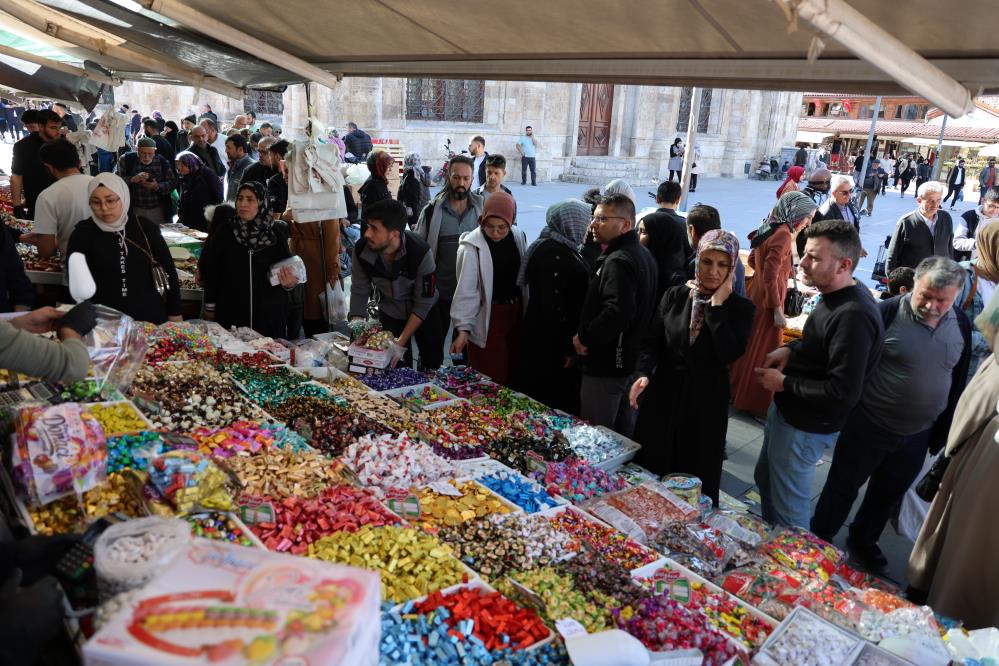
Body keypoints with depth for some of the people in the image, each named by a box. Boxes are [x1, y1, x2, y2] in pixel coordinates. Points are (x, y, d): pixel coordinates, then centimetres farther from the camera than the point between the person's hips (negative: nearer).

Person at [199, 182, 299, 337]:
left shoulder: (276, 234, -2)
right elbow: (211, 270, 2)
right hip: (231, 311, 0)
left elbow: (288, 269, 6)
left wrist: (288, 283, -16)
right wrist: (210, 307, 4)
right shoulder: (224, 232, -2)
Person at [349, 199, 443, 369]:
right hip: (389, 313, 2)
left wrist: (401, 343, -25)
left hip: (425, 313, -2)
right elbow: (359, 291, -14)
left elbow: (423, 303, -25)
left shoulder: (421, 253, -33)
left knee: (432, 363, 10)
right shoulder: (361, 249, -25)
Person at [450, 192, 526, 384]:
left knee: (514, 372, 11)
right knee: (490, 378, -2)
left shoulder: (518, 237, 0)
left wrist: (527, 312, 10)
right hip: (488, 317, -5)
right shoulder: (472, 246, -15)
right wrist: (463, 329, -17)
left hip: (516, 312, 5)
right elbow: (466, 290, -14)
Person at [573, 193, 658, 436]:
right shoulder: (642, 254, 11)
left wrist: (584, 337, -20)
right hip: (630, 358, 10)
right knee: (622, 433, 21)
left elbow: (617, 312, -35)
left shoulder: (618, 261, -22)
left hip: (606, 364, -10)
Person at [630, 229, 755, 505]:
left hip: (705, 404, -2)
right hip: (663, 395, 2)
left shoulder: (741, 308, -5)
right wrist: (644, 374, -18)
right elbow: (652, 342, 0)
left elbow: (728, 354, -20)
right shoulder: (675, 296, 1)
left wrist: (717, 305, -18)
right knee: (648, 474, 13)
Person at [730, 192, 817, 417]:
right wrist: (777, 310, -21)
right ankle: (755, 403, 16)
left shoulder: (770, 229, 7)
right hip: (768, 300, -9)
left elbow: (753, 261, 18)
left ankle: (737, 389, 34)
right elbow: (770, 276, -24)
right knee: (762, 352, 3)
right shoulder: (783, 234, -21)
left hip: (756, 294, 9)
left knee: (749, 346, 20)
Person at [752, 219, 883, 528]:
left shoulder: (853, 316, -29)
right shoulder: (837, 296, 1)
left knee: (788, 508, 8)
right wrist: (790, 350, 2)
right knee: (765, 480, 27)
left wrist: (784, 384, -20)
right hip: (788, 410, 10)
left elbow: (843, 394, -30)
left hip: (805, 427, -10)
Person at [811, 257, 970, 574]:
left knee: (887, 495, 22)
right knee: (842, 488, 12)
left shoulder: (961, 325, -3)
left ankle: (862, 542, 44)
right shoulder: (887, 312, -19)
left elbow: (957, 384, 7)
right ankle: (818, 542, 31)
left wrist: (942, 432, 11)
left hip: (917, 436, 5)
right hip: (867, 426, -5)